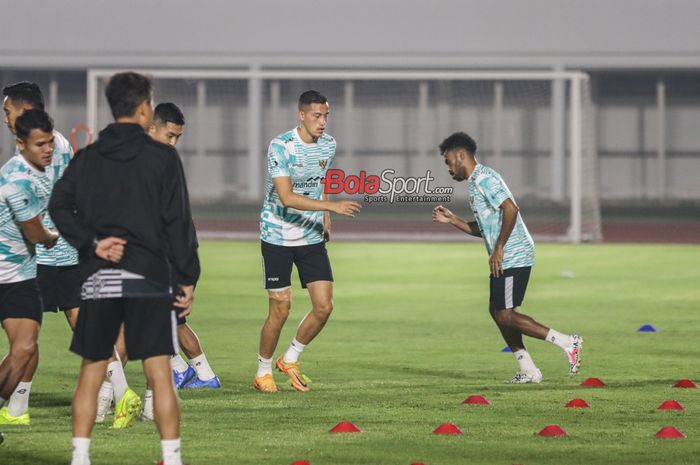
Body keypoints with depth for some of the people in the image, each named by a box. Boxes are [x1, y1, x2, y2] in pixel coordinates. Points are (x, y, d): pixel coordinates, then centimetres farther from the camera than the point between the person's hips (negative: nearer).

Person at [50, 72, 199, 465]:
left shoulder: (87, 158, 8)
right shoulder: (162, 157, -2)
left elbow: (59, 207, -4)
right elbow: (178, 222, -5)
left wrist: (91, 243, -5)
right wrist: (187, 280, -2)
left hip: (98, 280, 3)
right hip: (149, 278, -3)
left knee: (91, 373, 10)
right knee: (160, 374, -4)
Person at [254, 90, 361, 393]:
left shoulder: (328, 145, 1)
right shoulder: (281, 147, -19)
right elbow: (286, 197, -28)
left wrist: (324, 217, 12)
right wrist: (331, 206, -35)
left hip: (312, 237, 5)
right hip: (278, 237, -5)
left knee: (324, 306, -3)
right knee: (280, 310, -4)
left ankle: (290, 359, 19)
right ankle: (263, 371, 16)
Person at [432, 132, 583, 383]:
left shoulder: (484, 179, -12)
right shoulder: (476, 182, 21)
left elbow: (510, 209, -25)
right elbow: (482, 229, 27)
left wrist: (499, 249, -22)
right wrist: (452, 220, 18)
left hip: (512, 257, -11)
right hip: (505, 259, 11)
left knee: (505, 315, -10)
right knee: (498, 311, 12)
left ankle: (567, 342, -11)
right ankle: (528, 371, 12)